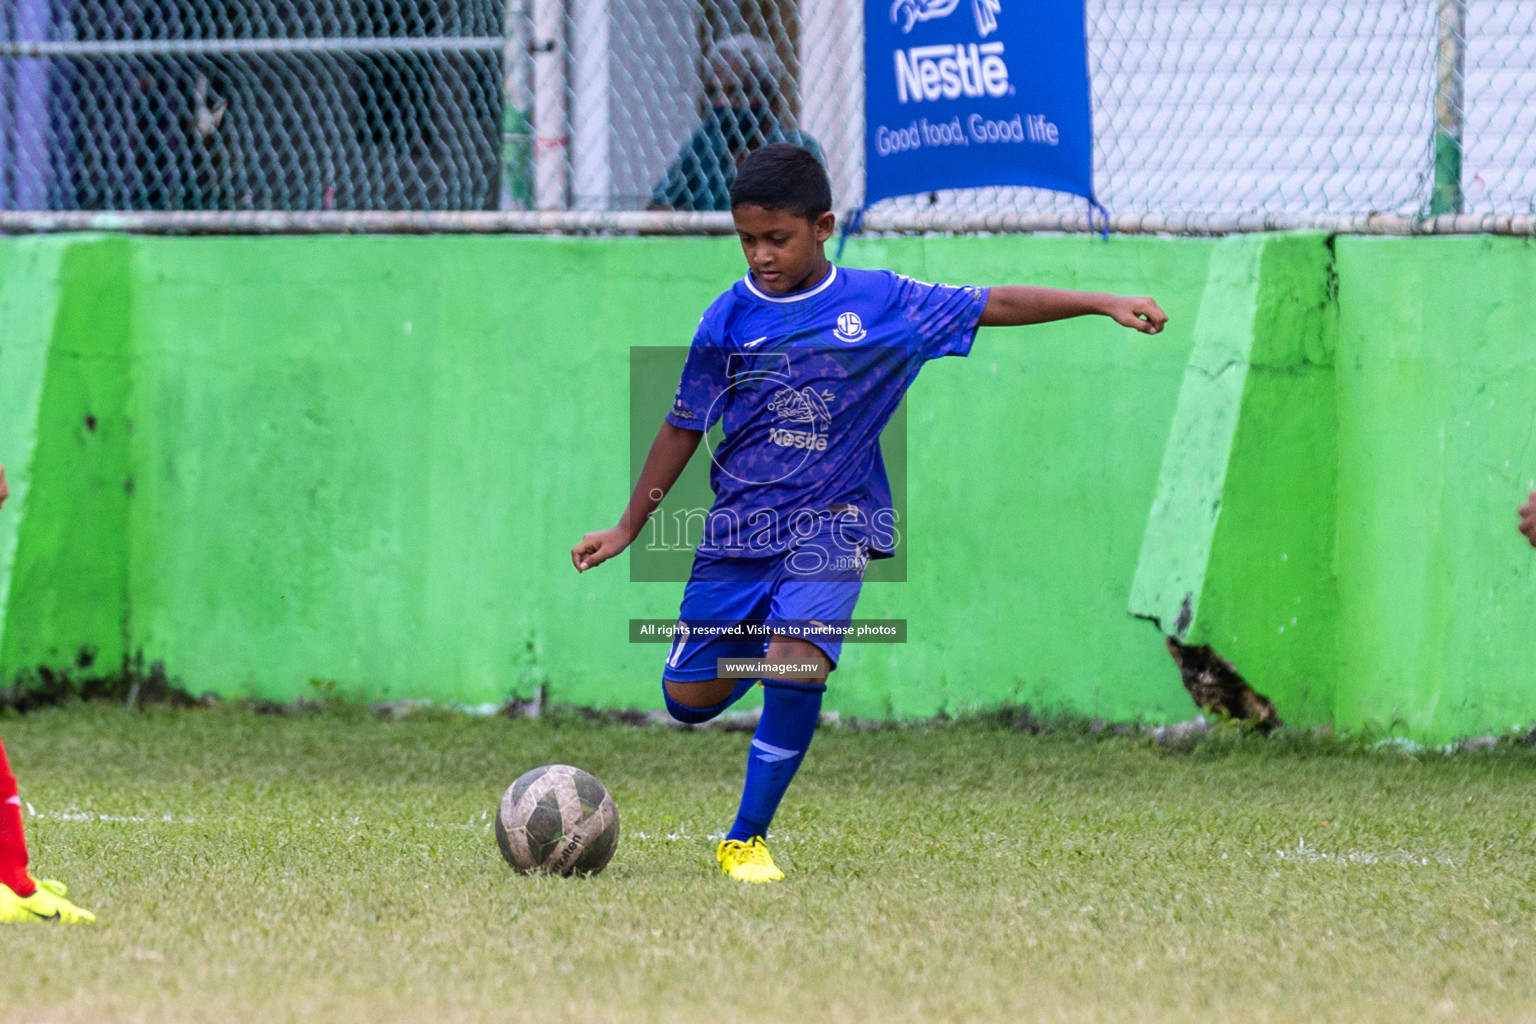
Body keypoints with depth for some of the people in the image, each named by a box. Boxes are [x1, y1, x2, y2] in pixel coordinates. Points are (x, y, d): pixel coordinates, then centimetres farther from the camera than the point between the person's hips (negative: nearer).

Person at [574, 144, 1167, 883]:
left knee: (795, 666, -25)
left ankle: (746, 841, -11)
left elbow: (996, 306, 0)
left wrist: (1104, 303, -6)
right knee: (689, 699, 3)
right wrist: (628, 529, 11)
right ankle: (764, 642, 39)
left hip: (832, 524, -2)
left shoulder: (881, 302, -3)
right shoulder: (729, 320, -1)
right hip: (739, 527, 2)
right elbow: (683, 428, 8)